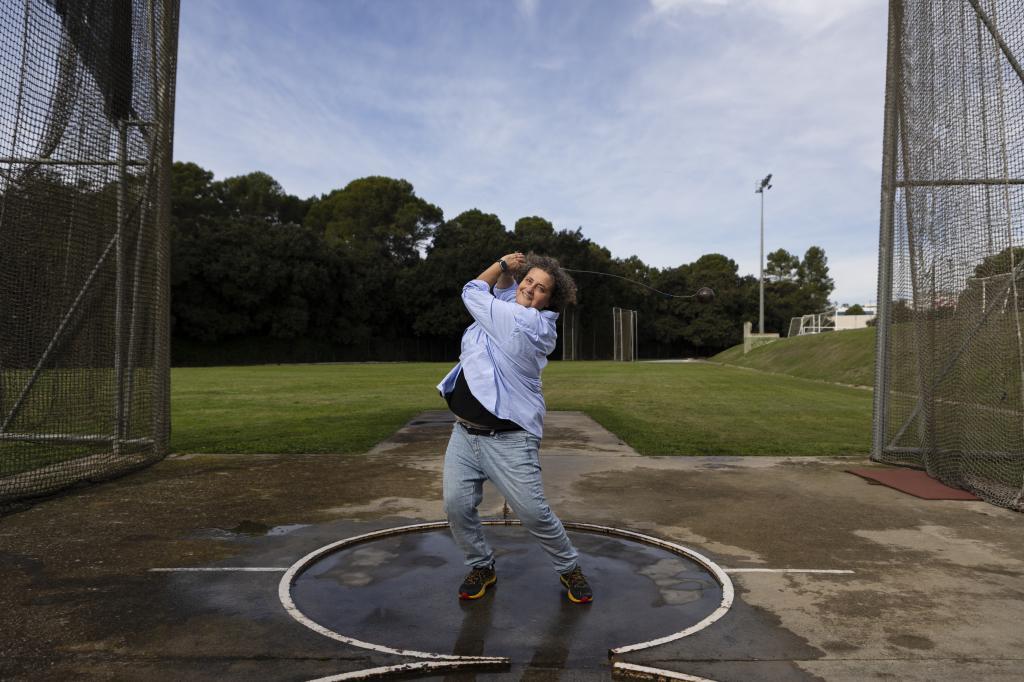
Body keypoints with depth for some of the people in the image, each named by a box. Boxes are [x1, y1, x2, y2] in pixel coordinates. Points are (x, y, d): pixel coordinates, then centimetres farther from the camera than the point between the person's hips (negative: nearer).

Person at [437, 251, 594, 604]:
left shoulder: (530, 321, -15)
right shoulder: (508, 309, 11)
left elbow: (472, 292, -4)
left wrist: (502, 263, 9)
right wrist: (506, 268, 15)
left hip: (509, 440, -8)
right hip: (464, 434, 8)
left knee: (533, 513, -4)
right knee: (457, 507, 0)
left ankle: (570, 568, 22)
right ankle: (482, 567, 24)